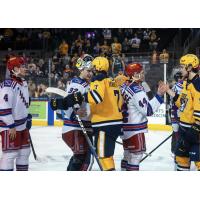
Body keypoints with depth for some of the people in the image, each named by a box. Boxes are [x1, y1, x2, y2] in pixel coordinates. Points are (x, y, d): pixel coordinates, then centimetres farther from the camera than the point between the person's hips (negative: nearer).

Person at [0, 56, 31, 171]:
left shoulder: (24, 83, 10)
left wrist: (28, 118, 18)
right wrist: (11, 126, -22)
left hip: (22, 124, 9)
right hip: (10, 126, -9)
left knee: (25, 151, 16)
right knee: (11, 153, -6)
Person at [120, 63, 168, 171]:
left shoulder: (124, 86, 7)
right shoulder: (137, 90, -21)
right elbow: (148, 110, -23)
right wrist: (159, 94, -22)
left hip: (126, 127, 10)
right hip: (135, 129, -10)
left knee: (128, 154, 20)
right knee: (136, 154, -2)